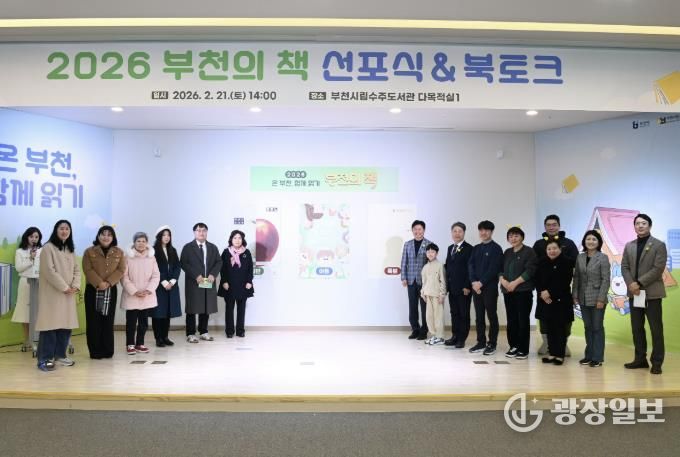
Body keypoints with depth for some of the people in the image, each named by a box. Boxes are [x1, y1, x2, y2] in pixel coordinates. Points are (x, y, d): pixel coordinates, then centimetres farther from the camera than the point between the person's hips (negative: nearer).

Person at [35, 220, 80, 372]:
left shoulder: (70, 250, 17)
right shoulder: (48, 248, -6)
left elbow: (77, 269, 12)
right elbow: (49, 271, -14)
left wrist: (75, 286, -5)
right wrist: (64, 287, -14)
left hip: (68, 293, 7)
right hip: (52, 293, -6)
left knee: (66, 324, 6)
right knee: (50, 324, -8)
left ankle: (60, 354, 17)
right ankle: (45, 358, -1)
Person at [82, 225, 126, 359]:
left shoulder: (119, 252, 7)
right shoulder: (89, 251, 2)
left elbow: (121, 270, -1)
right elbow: (88, 270, -7)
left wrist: (108, 283, -15)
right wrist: (99, 283, -19)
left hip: (111, 290, 2)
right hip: (93, 290, -1)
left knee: (108, 321, 4)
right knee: (93, 321, -1)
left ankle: (107, 351, 10)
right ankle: (95, 351, 6)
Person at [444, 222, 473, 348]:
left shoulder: (469, 249, -7)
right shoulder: (450, 248, 16)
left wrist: (467, 286, -16)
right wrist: (447, 283, 8)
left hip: (463, 288, -6)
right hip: (452, 287, 6)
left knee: (464, 314, 3)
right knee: (454, 313, 10)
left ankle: (462, 339, 10)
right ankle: (455, 336, 18)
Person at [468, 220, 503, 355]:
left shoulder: (496, 248, -3)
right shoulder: (476, 248, 14)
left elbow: (494, 268, -11)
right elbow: (470, 265, 6)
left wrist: (481, 282, -15)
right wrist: (474, 282, -8)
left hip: (490, 287, -5)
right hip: (476, 286, 5)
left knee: (491, 315, 1)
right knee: (479, 316, 9)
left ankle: (492, 343, 7)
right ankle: (481, 342, 17)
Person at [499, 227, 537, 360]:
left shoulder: (529, 251, -2)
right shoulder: (507, 253, 17)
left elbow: (530, 271, -12)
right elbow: (500, 269, 13)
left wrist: (515, 283, -15)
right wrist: (503, 280, -7)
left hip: (523, 291, -5)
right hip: (508, 291, 6)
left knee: (523, 320, -3)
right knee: (511, 320, 7)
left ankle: (523, 349, 4)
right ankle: (513, 346, 16)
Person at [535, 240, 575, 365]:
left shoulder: (567, 262, -6)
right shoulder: (542, 262, 9)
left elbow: (565, 282, -14)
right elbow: (537, 280, 6)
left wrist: (550, 292, -17)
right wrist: (542, 292, -11)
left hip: (561, 300, -4)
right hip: (545, 300, 4)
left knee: (560, 328, 2)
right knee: (549, 328, 9)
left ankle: (560, 355, 9)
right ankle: (552, 353, 18)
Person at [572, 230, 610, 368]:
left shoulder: (603, 257, -7)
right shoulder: (580, 257, 7)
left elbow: (606, 279, -10)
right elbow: (576, 277, 8)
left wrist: (601, 298, -15)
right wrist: (575, 295, 3)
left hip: (597, 298, -4)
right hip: (583, 298, 5)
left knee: (597, 328, 3)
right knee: (588, 327, 12)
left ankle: (597, 358, 11)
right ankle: (589, 355, 20)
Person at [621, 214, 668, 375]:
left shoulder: (659, 245, -3)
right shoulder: (629, 246, 12)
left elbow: (658, 268, -12)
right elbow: (624, 267, 7)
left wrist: (639, 283, -18)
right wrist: (631, 284, -10)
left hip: (652, 293, -5)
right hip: (634, 293, 5)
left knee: (656, 328, 0)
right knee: (636, 328, 9)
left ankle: (657, 362, 8)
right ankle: (640, 359, 20)